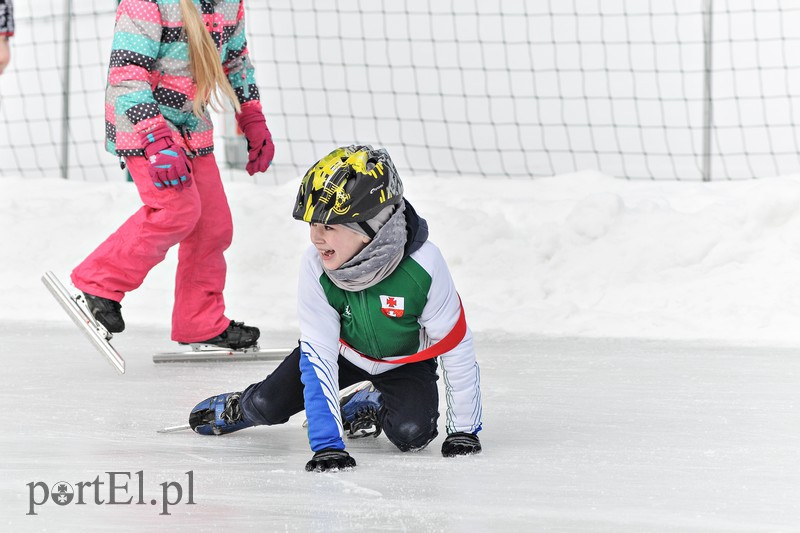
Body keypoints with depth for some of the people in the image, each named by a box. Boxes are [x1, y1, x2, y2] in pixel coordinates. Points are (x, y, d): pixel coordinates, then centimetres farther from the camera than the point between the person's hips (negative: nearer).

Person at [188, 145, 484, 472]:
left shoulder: (422, 266, -37)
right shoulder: (316, 266, -31)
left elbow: (456, 346, -26)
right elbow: (318, 355, -30)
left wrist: (463, 429, -19)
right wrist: (327, 444, -37)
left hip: (405, 361, -2)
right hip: (344, 350, 2)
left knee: (411, 433, -27)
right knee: (267, 406, -10)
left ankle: (367, 407, 9)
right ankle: (239, 408, 28)